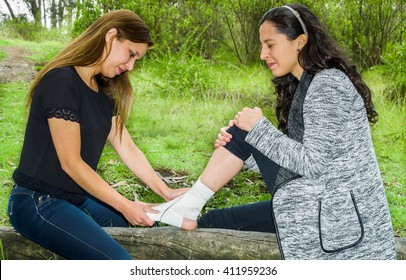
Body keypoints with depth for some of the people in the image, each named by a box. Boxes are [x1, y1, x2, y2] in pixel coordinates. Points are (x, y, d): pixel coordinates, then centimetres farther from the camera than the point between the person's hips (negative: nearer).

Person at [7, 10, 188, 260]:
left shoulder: (103, 92, 9)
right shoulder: (61, 82, -19)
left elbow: (127, 148, 6)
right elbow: (71, 163, -19)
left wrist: (166, 193, -2)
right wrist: (125, 206, -16)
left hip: (79, 197, 9)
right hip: (39, 202, -9)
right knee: (118, 262, -22)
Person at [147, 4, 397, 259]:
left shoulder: (328, 85, -16)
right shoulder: (304, 85, 14)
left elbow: (312, 163, -21)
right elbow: (293, 157, 10)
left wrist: (259, 128, -13)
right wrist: (238, 148, -5)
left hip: (338, 215, -9)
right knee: (216, 219, 10)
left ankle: (188, 207, 3)